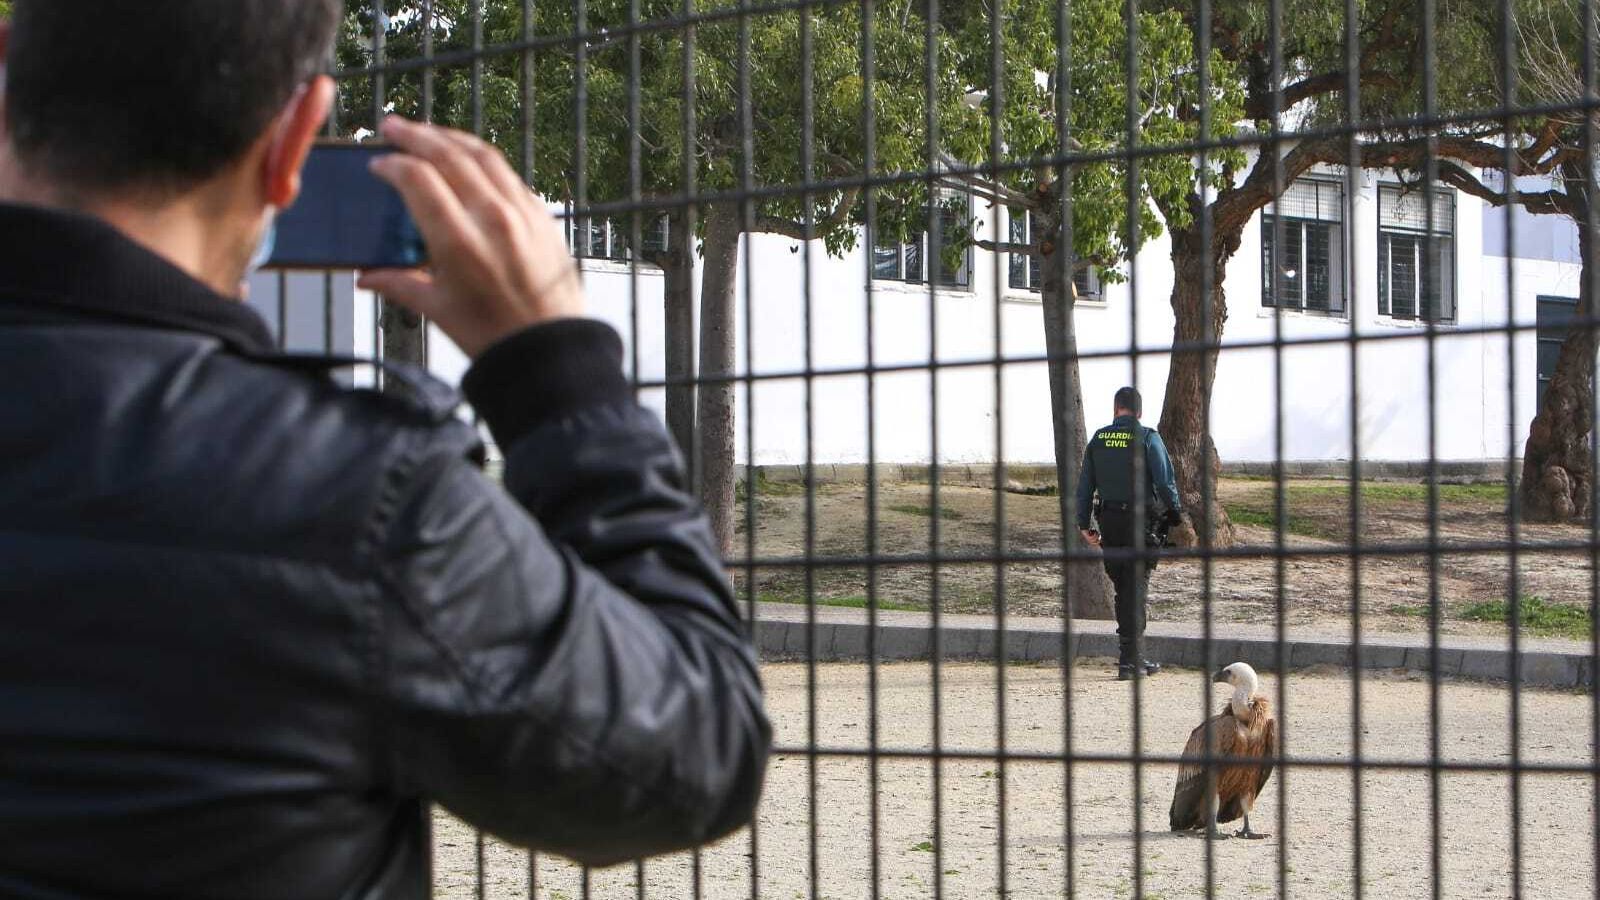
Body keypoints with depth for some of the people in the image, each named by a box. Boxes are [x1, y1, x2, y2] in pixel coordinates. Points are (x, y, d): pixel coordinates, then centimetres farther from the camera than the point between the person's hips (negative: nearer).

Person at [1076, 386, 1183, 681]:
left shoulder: (1098, 440, 7)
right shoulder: (1147, 438, -7)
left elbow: (1085, 485, 8)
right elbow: (1165, 480, -11)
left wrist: (1084, 524, 12)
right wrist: (1176, 512, 2)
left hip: (1109, 522, 4)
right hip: (1141, 521, -4)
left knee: (1123, 587, 15)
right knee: (1135, 589, -2)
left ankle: (1135, 656, 20)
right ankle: (1130, 660, -6)